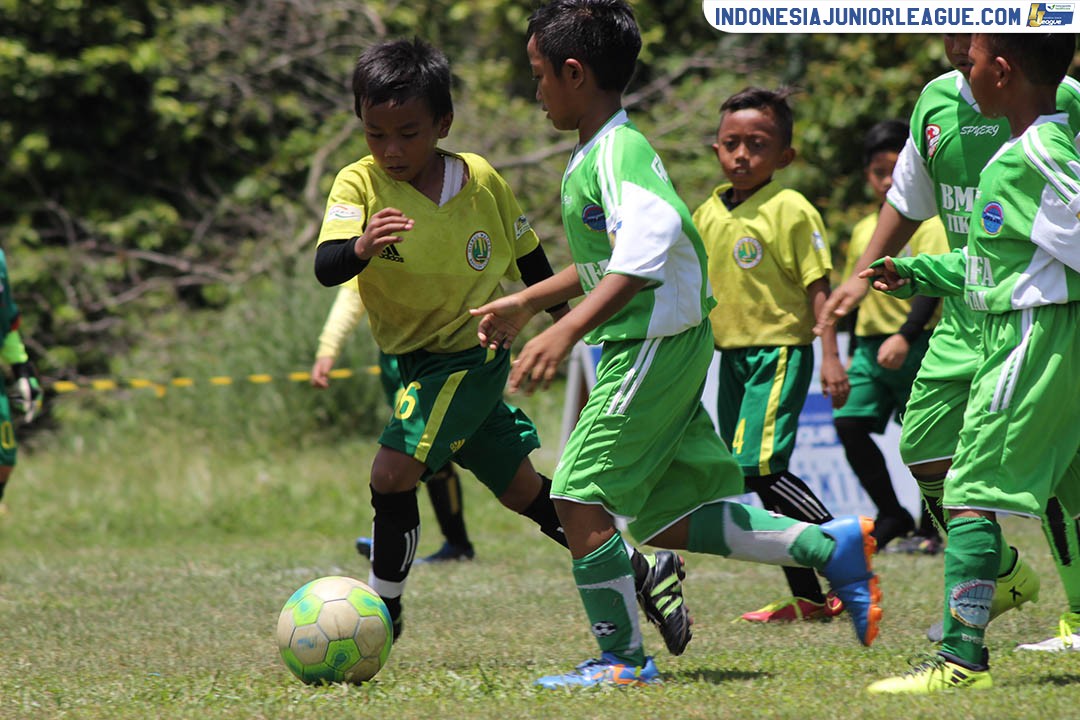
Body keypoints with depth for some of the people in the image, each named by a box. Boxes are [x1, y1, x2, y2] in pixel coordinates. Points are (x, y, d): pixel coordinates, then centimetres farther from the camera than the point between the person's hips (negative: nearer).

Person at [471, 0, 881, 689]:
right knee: (667, 519, 10)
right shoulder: (596, 154, 16)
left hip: (654, 343, -10)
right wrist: (527, 302, 37)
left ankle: (622, 658, -2)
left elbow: (645, 251, -31)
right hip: (661, 347, 10)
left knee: (580, 493, -8)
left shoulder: (617, 152, -16)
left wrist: (566, 331, -35)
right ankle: (831, 546, 11)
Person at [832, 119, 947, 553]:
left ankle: (928, 530, 11)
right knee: (849, 423, -9)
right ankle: (891, 516, 2)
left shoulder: (927, 223, -6)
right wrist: (853, 352, 22)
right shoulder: (863, 230, 15)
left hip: (917, 347, -6)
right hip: (871, 345, 6)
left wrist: (905, 337, -26)